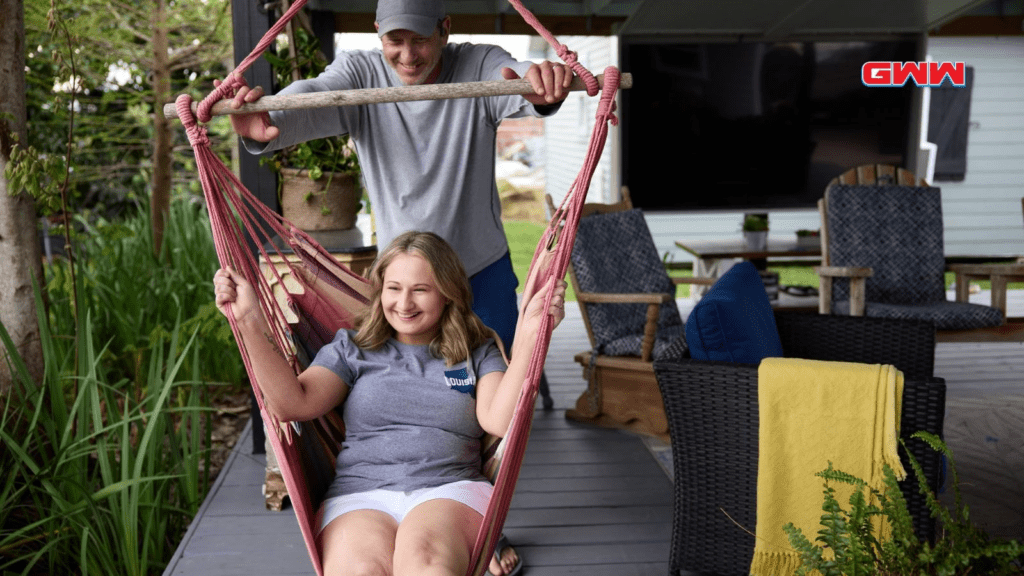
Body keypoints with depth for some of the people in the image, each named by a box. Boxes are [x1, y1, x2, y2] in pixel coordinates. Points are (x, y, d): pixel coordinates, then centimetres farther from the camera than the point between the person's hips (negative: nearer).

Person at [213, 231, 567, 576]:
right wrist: (250, 322, -3)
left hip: (451, 490, 0)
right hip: (360, 496, 1)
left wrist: (529, 337, -11)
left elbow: (501, 421, -1)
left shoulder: (478, 353, 17)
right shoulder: (352, 349, 20)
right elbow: (293, 404, 5)